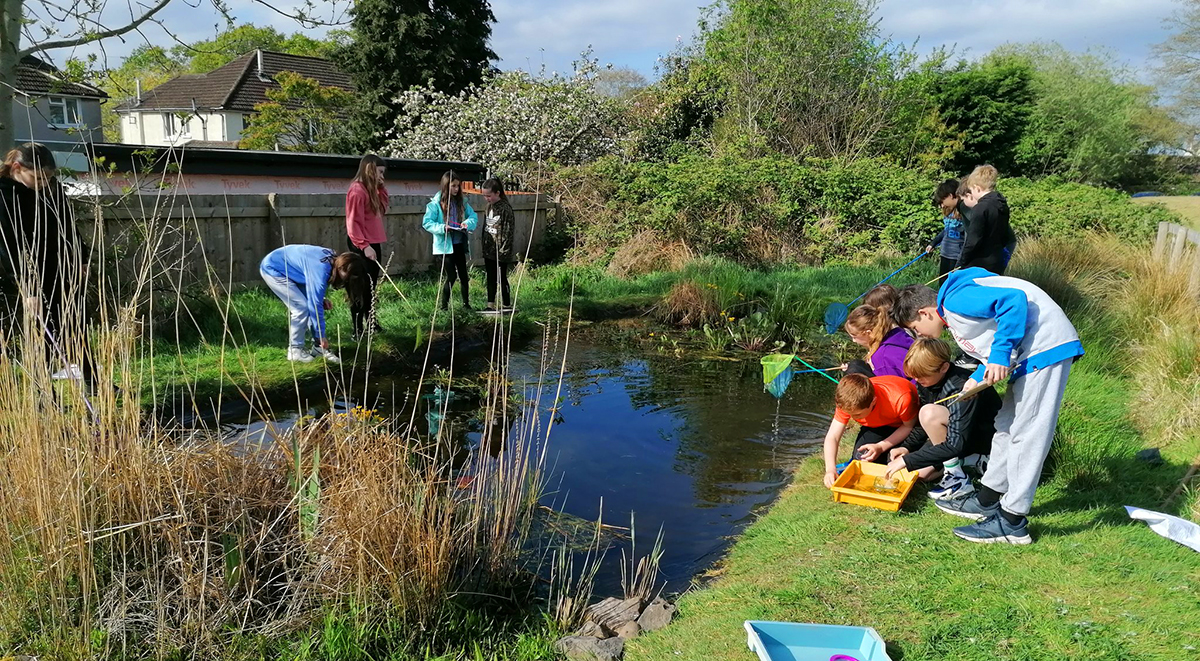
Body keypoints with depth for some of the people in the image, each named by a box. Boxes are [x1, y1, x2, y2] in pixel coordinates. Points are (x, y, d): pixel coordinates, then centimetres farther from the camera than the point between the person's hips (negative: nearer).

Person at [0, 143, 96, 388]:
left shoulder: (53, 186, 1)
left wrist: (82, 259, 16)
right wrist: (29, 289, -25)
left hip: (67, 269, 6)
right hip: (38, 278, -6)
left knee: (79, 329, 14)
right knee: (45, 335, -1)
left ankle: (92, 382, 24)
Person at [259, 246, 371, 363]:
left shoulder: (331, 258, -8)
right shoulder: (321, 271, -33)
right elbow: (315, 305, -26)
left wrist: (321, 299, -3)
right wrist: (321, 335, -18)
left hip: (288, 269, 9)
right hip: (272, 270, -9)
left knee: (309, 303, 3)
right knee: (302, 307, -13)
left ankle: (318, 346, 9)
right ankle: (295, 350, -2)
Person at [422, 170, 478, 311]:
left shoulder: (461, 202, 7)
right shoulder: (435, 203, -8)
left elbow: (474, 216, 6)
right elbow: (426, 223, -10)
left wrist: (468, 223, -16)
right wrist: (442, 228, -24)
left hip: (460, 244, 5)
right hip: (445, 245, -5)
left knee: (463, 275, 9)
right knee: (450, 276, -5)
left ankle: (466, 304, 20)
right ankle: (443, 305, 9)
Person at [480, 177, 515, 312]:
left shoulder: (505, 209, -15)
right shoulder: (489, 207, 10)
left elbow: (508, 231, -17)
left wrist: (503, 250, -19)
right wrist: (484, 246, 15)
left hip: (500, 252, -8)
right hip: (489, 250, 8)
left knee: (502, 278, 0)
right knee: (490, 278, 13)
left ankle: (507, 305, 11)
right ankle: (490, 305, 20)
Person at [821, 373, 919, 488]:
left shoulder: (901, 399, -41)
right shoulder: (847, 403, -29)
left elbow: (909, 426, -21)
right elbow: (832, 437, -25)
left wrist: (881, 447, -32)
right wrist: (830, 469, -41)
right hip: (877, 426, 3)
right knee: (861, 458, -21)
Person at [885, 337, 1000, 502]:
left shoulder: (961, 388, -32)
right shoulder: (926, 381, -7)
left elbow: (956, 444, -35)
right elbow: (927, 427, 8)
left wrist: (908, 461, -34)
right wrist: (907, 447, -9)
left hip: (986, 437, -8)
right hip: (955, 434, 8)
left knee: (930, 413, -32)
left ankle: (958, 479, -18)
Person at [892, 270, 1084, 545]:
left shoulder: (956, 299, -14)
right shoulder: (954, 317, 18)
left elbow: (1014, 299, -25)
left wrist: (1000, 355, -25)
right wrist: (977, 379, 8)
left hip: (1046, 346, -11)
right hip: (1028, 356, 11)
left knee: (1026, 433, -8)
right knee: (1007, 426, 17)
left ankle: (1012, 523, -3)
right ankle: (987, 502, 28)